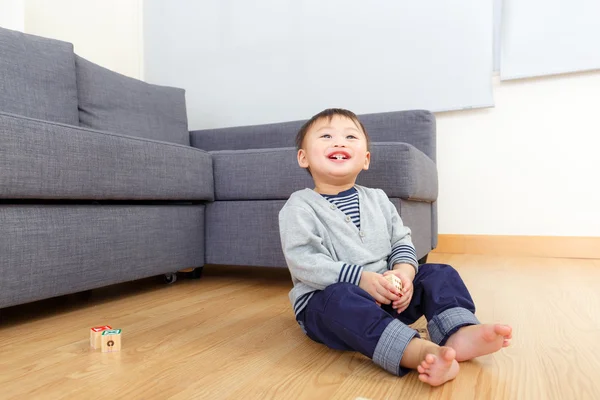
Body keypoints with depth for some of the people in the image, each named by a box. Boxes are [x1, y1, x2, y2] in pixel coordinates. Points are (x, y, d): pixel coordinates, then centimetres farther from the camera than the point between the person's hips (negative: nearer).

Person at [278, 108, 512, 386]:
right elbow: (302, 261, -18)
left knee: (440, 274, -4)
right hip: (325, 299, -5)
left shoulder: (377, 199, 9)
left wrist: (404, 271, -16)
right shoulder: (300, 205, -8)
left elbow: (402, 242, 8)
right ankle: (416, 351, -53)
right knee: (342, 298, -38)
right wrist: (360, 279, -27)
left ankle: (459, 333, -30)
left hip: (387, 296, 6)